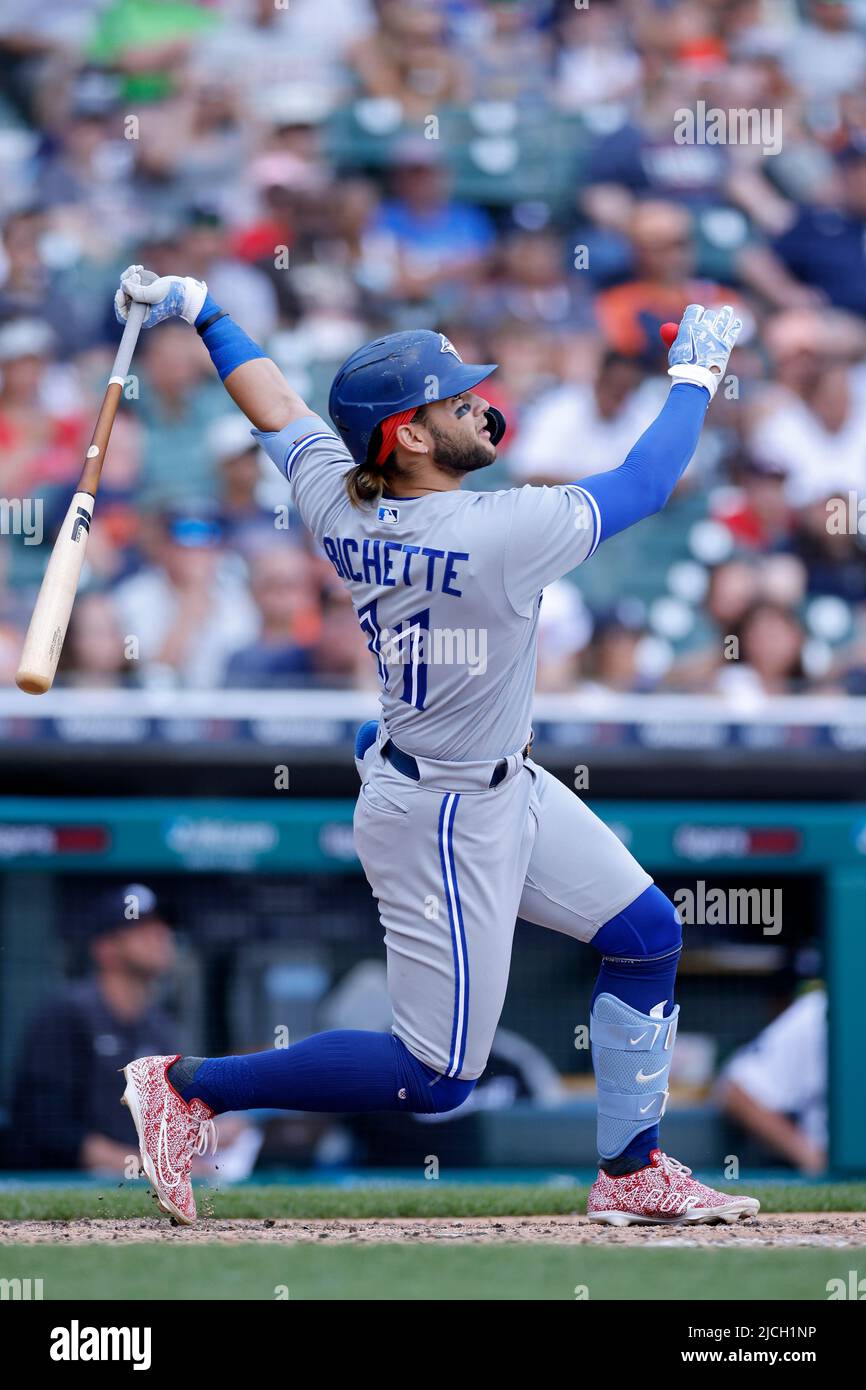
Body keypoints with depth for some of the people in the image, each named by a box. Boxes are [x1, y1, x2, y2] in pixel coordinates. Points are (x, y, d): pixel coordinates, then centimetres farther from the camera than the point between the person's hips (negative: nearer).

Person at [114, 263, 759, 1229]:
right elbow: (644, 484, -16)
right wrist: (696, 372, -1)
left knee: (647, 934, 17)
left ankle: (629, 1175, 27)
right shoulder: (498, 533, -29)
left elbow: (275, 406, 7)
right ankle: (188, 1086, 5)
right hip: (448, 827, -10)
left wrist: (199, 312, 21)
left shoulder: (336, 499, -9)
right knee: (436, 1078, -1)